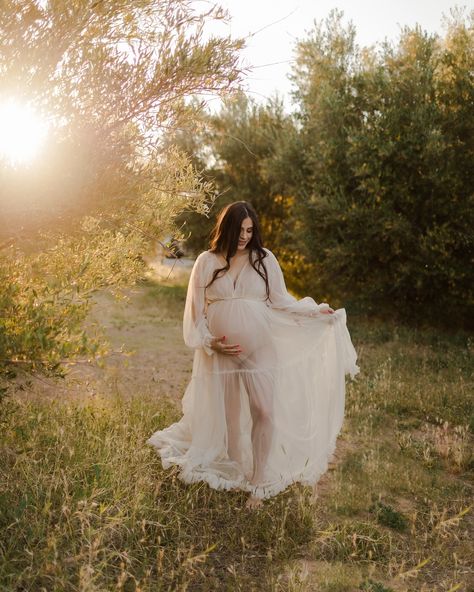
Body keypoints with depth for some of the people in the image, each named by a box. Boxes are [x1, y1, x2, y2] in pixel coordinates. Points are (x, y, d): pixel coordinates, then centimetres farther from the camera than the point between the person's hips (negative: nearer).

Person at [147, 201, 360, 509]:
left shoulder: (264, 259, 4)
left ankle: (259, 484, 7)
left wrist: (315, 312, -6)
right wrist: (209, 342, -7)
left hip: (258, 348, 0)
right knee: (227, 415, 9)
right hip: (220, 352, 0)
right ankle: (233, 474, 28)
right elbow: (195, 310, 4)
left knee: (264, 413, -6)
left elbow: (281, 301, 5)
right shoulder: (207, 262, 3)